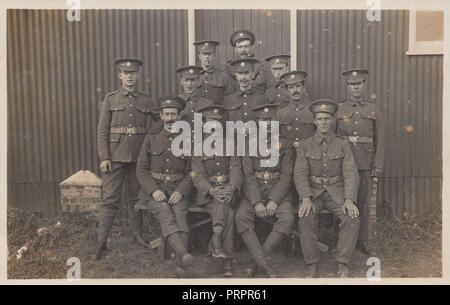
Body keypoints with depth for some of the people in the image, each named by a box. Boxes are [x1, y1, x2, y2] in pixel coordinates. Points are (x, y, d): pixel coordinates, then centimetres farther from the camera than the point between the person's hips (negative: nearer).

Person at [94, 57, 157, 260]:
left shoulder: (146, 102, 9)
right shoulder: (110, 99, 4)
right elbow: (102, 131, 0)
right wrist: (104, 157, -9)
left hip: (138, 158, 2)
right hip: (115, 157, -2)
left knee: (136, 198, 12)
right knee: (110, 199, -2)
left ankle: (138, 234, 26)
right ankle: (101, 241, 5)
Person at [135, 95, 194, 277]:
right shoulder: (152, 137, 8)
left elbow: (191, 172, 7)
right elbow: (141, 169, 5)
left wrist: (180, 192, -11)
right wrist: (154, 190, -12)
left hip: (178, 189, 1)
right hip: (153, 188, 0)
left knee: (180, 215, -29)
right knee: (165, 215, -30)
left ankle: (182, 266, -40)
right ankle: (184, 255, -50)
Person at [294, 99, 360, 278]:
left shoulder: (343, 144, 5)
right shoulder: (305, 145, 5)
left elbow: (350, 173, -2)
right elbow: (300, 174, -4)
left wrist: (349, 199, -18)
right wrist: (306, 199, -21)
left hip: (337, 192, 1)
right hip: (313, 191, 0)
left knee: (352, 218, -26)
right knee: (306, 218, -30)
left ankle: (343, 266, -13)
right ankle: (312, 265, -15)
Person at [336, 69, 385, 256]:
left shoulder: (374, 108, 6)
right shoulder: (339, 109, 5)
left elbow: (380, 140, 4)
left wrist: (378, 167, -2)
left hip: (365, 163, 0)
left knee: (363, 202, 7)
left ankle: (363, 241, 20)